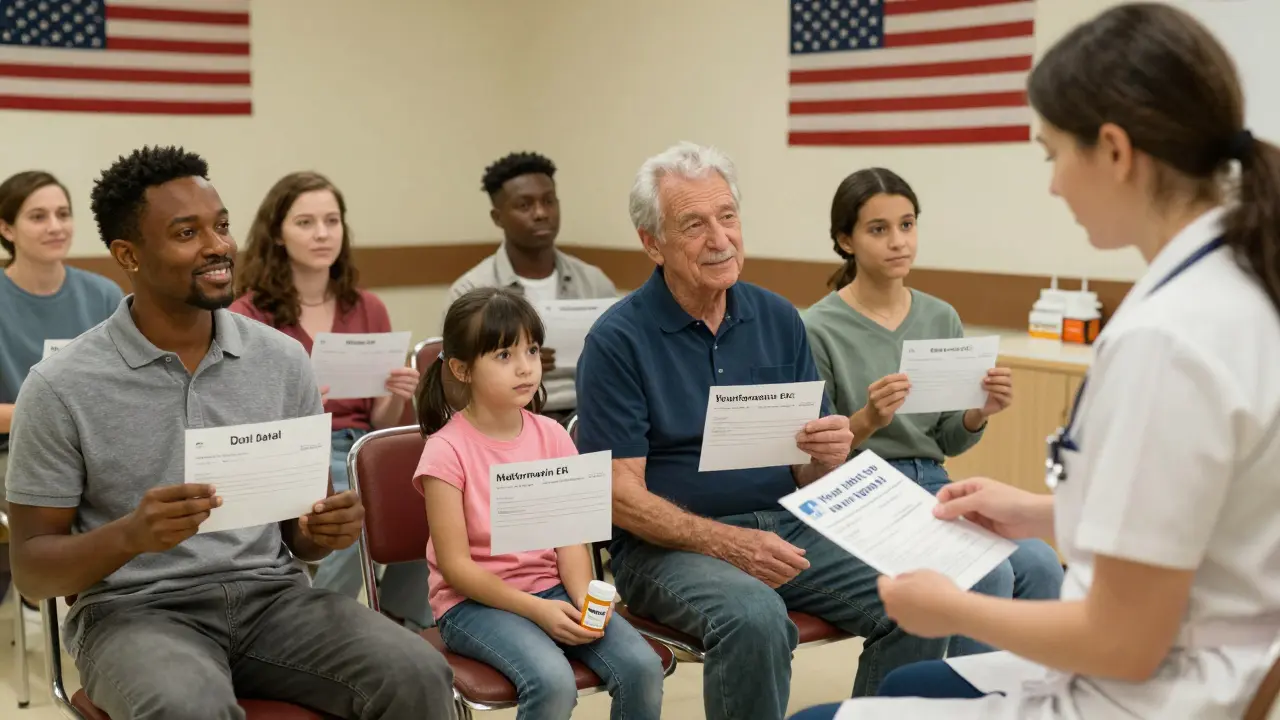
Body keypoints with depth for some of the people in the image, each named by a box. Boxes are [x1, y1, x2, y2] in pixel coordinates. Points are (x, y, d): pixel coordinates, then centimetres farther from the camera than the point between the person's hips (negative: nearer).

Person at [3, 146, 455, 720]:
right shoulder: (61, 388, -6)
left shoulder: (283, 361, 4)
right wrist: (129, 535, -23)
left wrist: (322, 532, -13)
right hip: (136, 609, -3)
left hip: (270, 596, 3)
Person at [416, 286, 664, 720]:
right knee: (553, 683, -32)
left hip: (551, 588, 5)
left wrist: (583, 600, -18)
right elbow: (456, 566, -14)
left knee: (643, 666, -18)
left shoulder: (552, 437, 2)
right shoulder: (447, 450, -12)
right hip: (476, 601, -5)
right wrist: (537, 610, -21)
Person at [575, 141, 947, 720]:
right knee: (754, 618, -35)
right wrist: (725, 543, -23)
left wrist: (828, 454, -14)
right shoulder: (617, 341, -7)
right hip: (669, 542, -4)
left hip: (786, 526, 5)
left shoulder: (779, 320, 8)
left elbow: (808, 476, 10)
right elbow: (622, 496, -10)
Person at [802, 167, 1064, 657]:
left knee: (1041, 565, -20)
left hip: (933, 485, 5)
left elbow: (947, 443, 14)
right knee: (986, 574, -26)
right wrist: (867, 421, -24)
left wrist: (980, 413, -7)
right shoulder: (820, 329, -7)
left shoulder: (942, 319, 9)